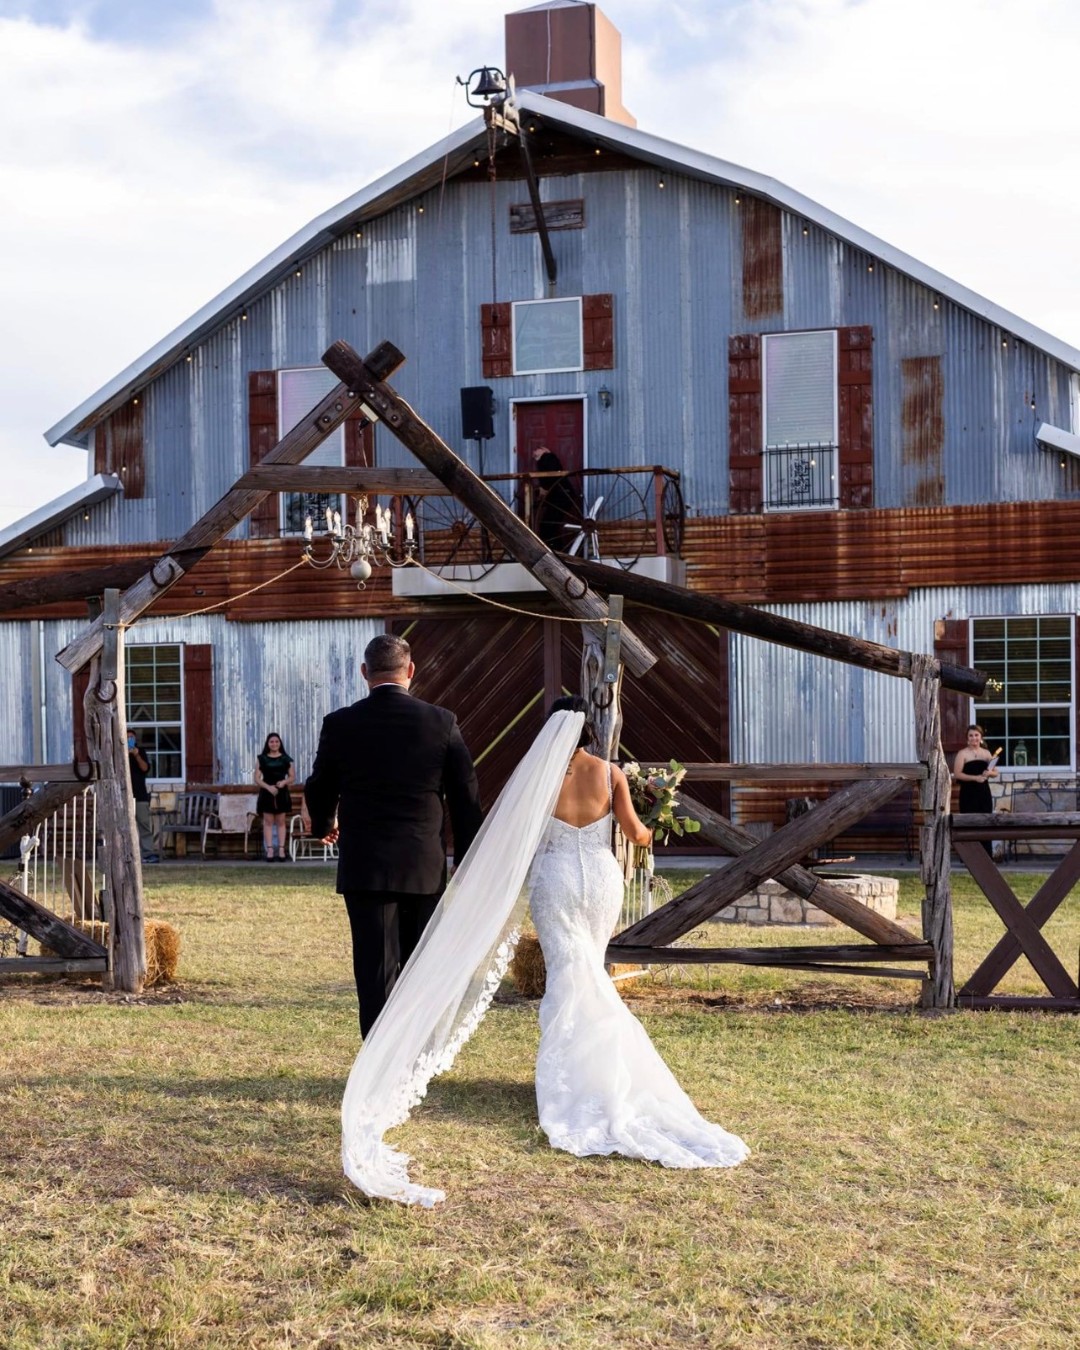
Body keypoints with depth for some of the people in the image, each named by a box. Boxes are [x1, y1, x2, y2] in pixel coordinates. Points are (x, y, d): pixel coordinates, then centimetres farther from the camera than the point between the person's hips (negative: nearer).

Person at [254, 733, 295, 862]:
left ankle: (281, 850, 1)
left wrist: (284, 782, -14)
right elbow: (257, 779, 0)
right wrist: (268, 787, -15)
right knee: (268, 822, -2)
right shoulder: (262, 759, 5)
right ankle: (269, 850, -3)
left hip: (282, 793, 0)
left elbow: (293, 777, 8)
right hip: (266, 793, 0)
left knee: (280, 822, 2)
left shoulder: (286, 759, 7)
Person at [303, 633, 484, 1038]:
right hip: (426, 868, 2)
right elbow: (467, 797, 1)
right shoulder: (441, 722, -2)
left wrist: (325, 825, 31)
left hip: (365, 868, -2)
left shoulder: (340, 724, -5)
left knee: (377, 973, 0)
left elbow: (318, 793, 8)